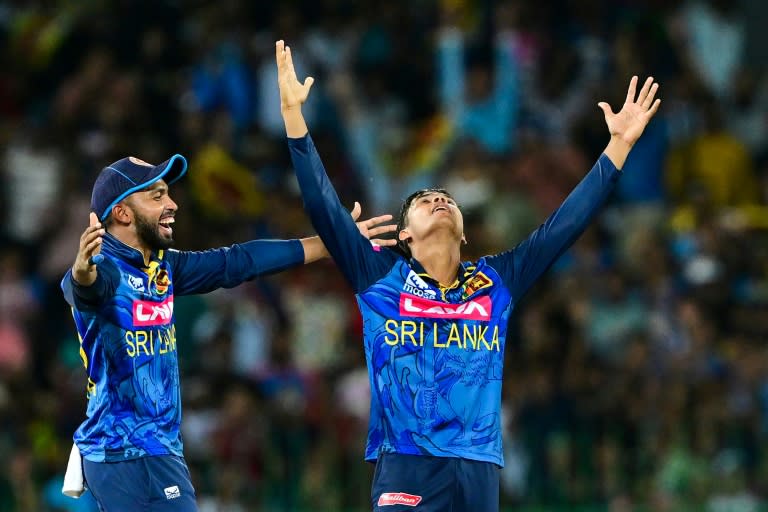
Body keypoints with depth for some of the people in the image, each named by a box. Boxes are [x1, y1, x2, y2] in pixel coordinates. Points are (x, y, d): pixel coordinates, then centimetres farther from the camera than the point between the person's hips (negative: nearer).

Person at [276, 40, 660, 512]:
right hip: (406, 468, -3)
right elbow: (323, 204, 3)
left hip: (479, 472, 3)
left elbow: (565, 224, 16)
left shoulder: (495, 281, 15)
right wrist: (293, 112, -4)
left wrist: (620, 144, 13)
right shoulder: (383, 277, 9)